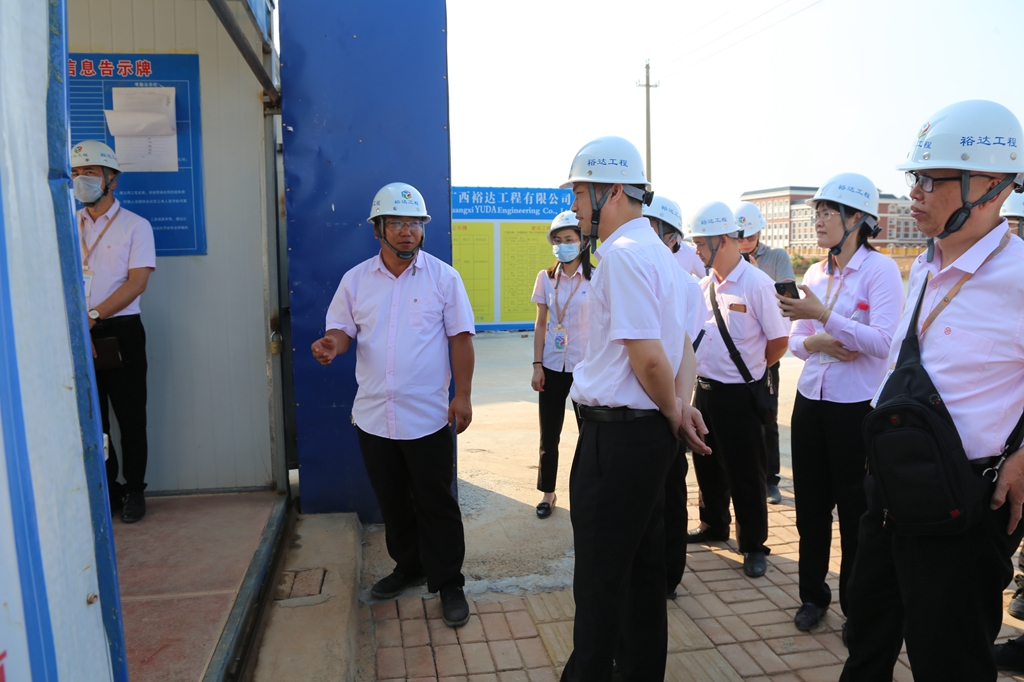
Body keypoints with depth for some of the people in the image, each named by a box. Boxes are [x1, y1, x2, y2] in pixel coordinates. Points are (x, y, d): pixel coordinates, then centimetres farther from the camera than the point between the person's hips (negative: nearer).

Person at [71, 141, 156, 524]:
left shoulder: (135, 226, 2)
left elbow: (136, 282, -8)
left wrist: (93, 315, -17)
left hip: (120, 333, -3)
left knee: (131, 419, 1)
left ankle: (133, 491, 15)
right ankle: (106, 492, 21)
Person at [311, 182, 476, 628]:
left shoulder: (443, 277, -3)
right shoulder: (356, 280, 5)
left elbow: (460, 338, -3)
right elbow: (342, 330, 9)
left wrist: (463, 394, -9)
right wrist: (330, 345, -16)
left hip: (428, 417, -3)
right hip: (373, 415, 4)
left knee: (436, 504, 5)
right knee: (392, 502, 18)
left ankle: (448, 582, 21)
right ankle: (408, 566, 38)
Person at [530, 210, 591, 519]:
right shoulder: (546, 278, 5)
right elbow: (540, 325, 7)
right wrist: (537, 365, 1)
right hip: (553, 366, 3)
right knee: (548, 435, 8)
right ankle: (547, 493, 22)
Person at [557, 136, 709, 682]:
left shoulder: (623, 255, -18)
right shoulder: (656, 251, 14)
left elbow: (648, 356, -23)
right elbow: (682, 347, 16)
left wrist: (672, 414, -6)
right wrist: (682, 405, 2)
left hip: (617, 437, -10)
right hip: (649, 433, 10)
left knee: (600, 576, 4)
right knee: (642, 565, 20)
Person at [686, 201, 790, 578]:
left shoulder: (757, 283, -15)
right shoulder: (705, 284, 4)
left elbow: (779, 341, -11)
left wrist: (750, 367, 2)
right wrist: (710, 366, 9)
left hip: (739, 393, -7)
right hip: (705, 388, 7)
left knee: (744, 473, 5)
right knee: (706, 464, 19)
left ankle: (753, 545, 23)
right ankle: (714, 526, 40)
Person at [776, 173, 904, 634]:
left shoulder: (880, 269, -9)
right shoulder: (815, 273, 9)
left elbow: (883, 341, -20)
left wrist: (823, 316, -27)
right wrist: (815, 342, -10)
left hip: (856, 407, -6)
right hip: (811, 401, 6)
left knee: (855, 509, 7)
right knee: (811, 504, 14)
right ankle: (813, 594, 31)